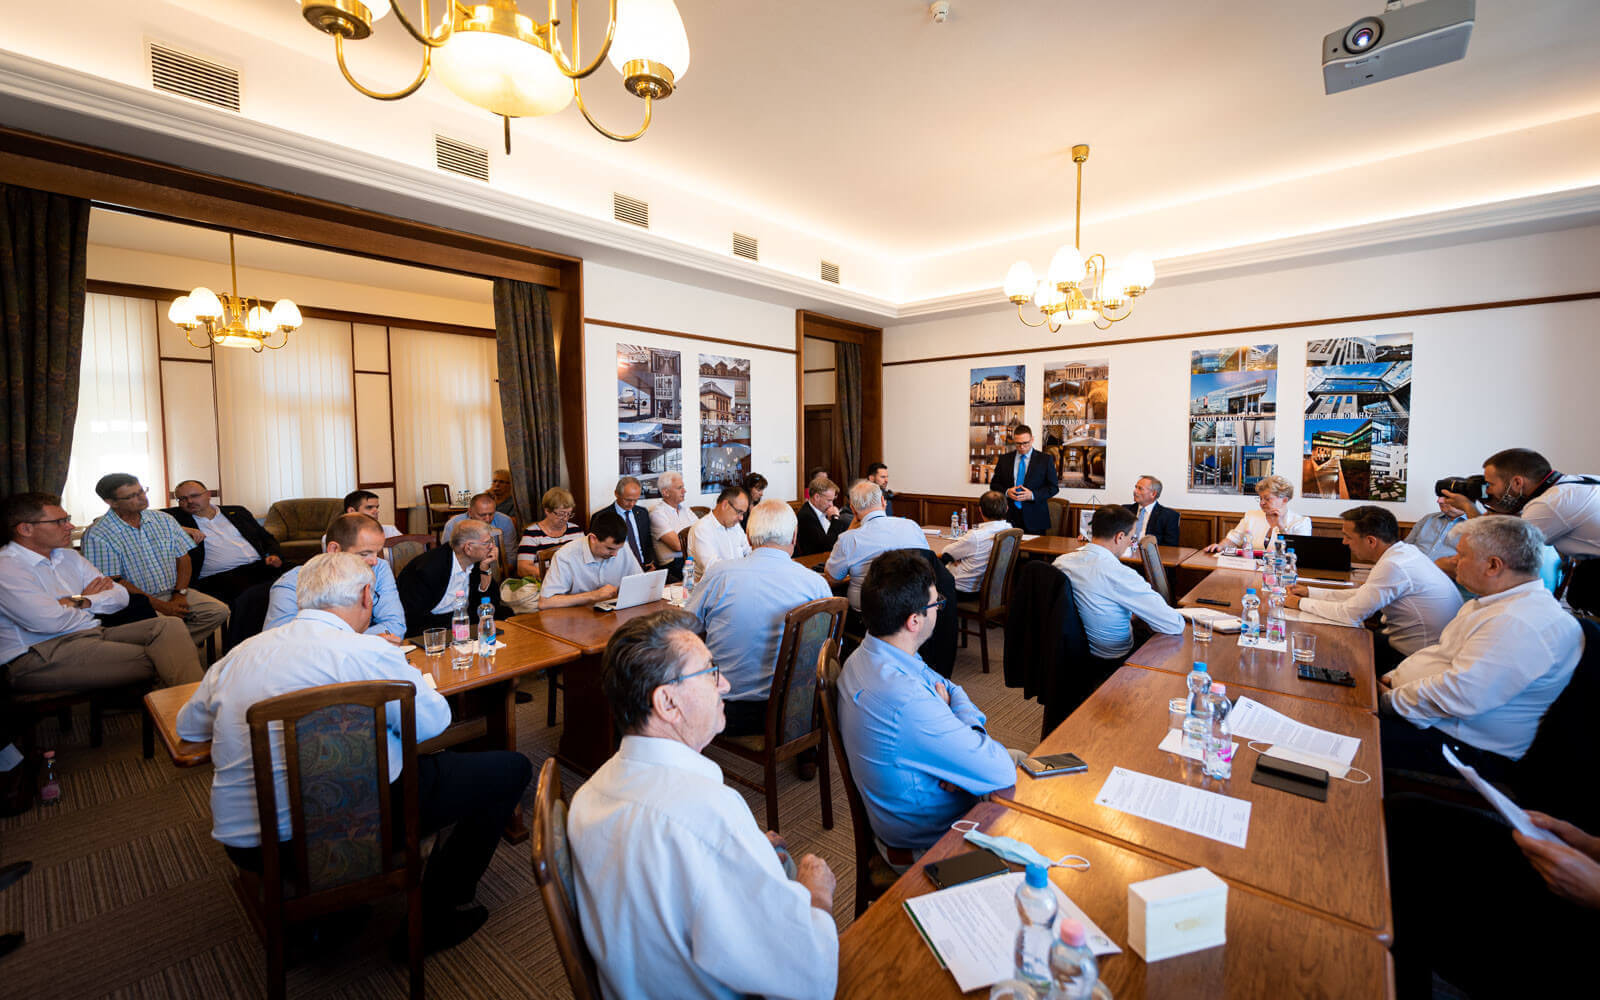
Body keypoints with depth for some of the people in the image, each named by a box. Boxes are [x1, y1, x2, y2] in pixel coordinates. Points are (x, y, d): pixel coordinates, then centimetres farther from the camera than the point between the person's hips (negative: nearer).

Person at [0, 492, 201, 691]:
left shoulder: (69, 557, 18)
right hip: (41, 655, -7)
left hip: (93, 633, 7)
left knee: (169, 625, -20)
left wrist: (81, 602, -5)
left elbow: (121, 596, 14)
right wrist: (90, 600, 1)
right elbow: (50, 621, -19)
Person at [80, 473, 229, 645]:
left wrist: (180, 595, -6)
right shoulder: (96, 535, -6)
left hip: (175, 592, 5)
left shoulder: (164, 520, 9)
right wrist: (160, 606, -16)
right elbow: (113, 582, -10)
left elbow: (183, 559, 9)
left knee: (219, 610, -18)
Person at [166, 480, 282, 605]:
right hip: (221, 575, -3)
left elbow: (267, 538, 24)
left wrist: (274, 555, 3)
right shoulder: (176, 516, 16)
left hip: (260, 566, 3)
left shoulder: (237, 511, 22)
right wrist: (179, 529, -8)